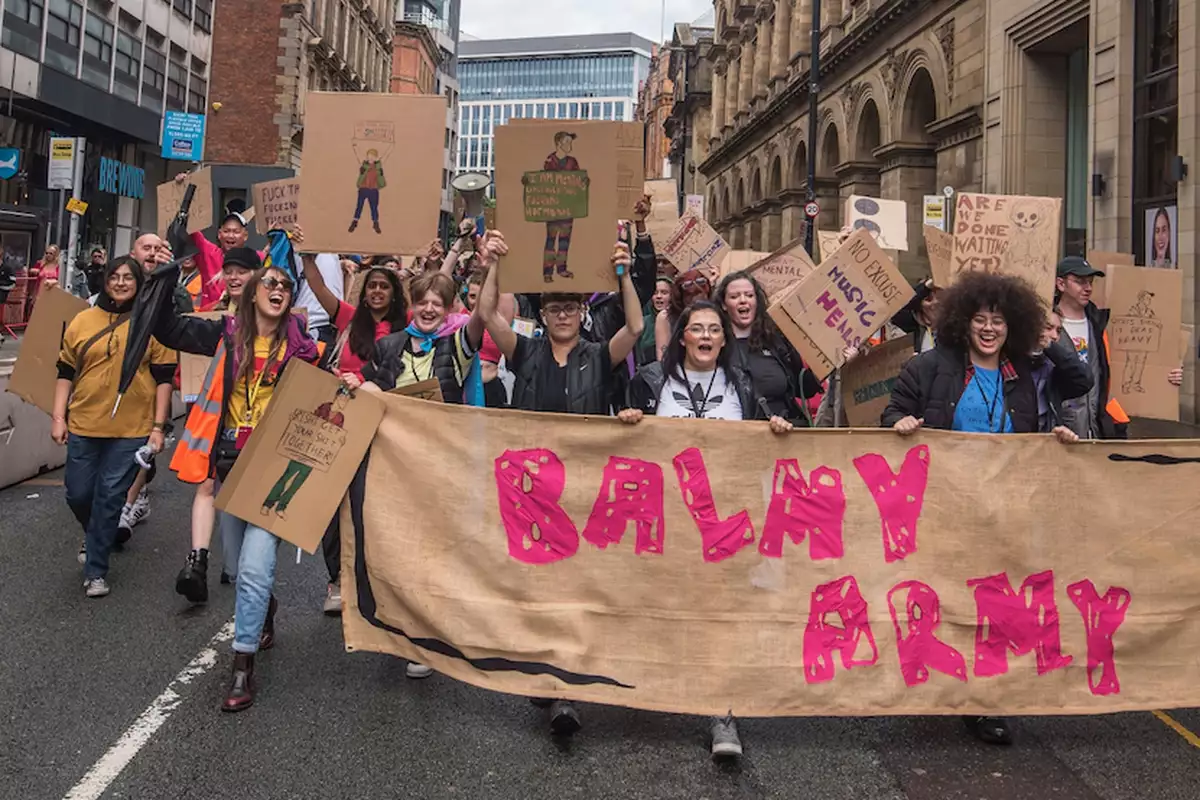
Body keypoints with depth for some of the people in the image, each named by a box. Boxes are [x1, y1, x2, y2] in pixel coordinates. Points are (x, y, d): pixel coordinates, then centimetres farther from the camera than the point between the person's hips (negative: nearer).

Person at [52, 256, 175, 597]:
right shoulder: (82, 321, 5)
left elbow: (163, 378, 0)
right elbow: (66, 373, 10)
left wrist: (158, 427, -3)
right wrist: (58, 417, 3)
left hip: (132, 429, -2)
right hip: (84, 424, 2)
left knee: (109, 497, 1)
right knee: (78, 492, 9)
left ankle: (96, 570, 14)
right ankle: (97, 536, 42)